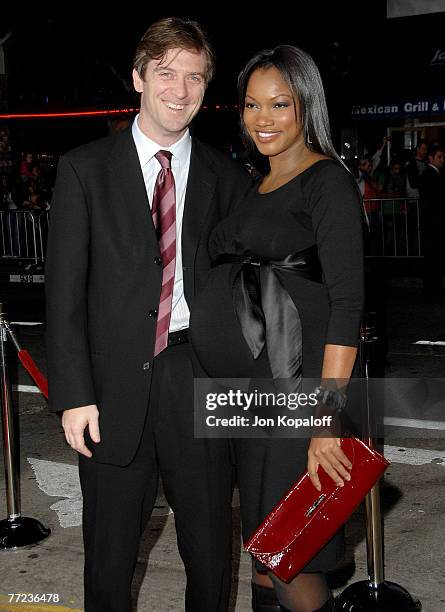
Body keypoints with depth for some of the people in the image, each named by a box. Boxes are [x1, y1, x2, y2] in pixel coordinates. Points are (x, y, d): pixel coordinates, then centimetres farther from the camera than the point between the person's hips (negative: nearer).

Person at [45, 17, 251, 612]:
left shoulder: (228, 178, 6)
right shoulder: (85, 168, 1)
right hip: (114, 386, -1)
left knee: (210, 547, 13)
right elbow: (65, 289, -3)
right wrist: (73, 393, -9)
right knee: (110, 552, 13)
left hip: (199, 380, 1)